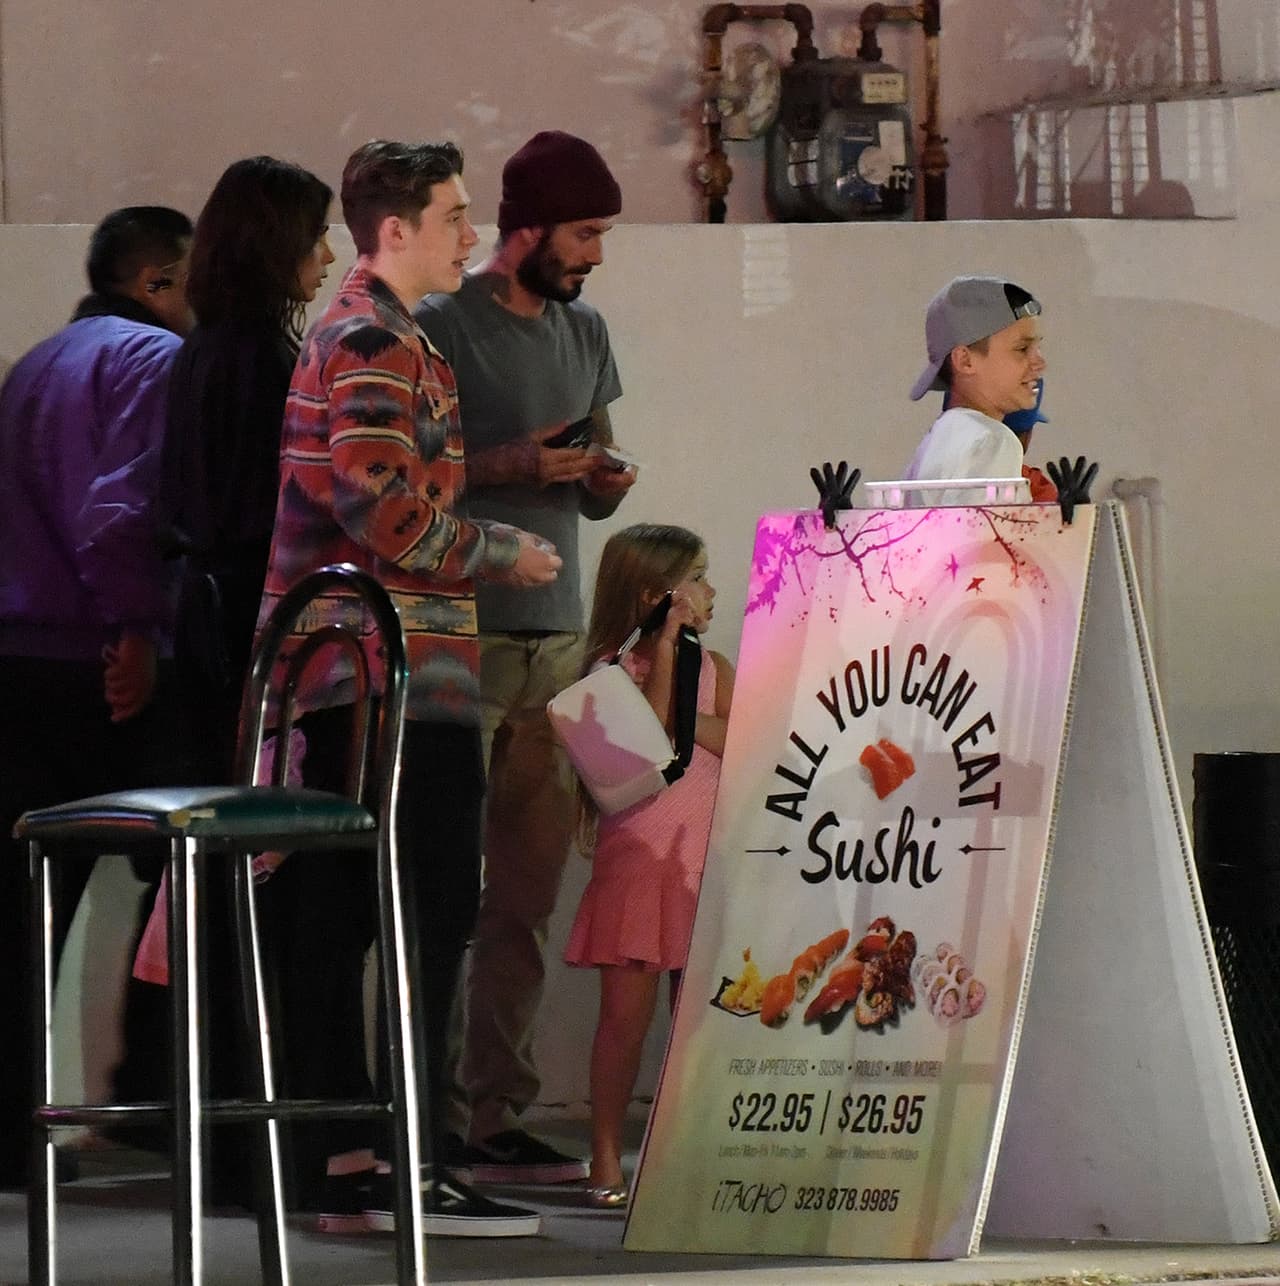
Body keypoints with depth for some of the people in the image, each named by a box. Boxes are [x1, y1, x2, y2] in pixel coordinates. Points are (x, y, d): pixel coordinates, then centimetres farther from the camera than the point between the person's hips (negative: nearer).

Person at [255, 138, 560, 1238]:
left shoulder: (353, 334, 21)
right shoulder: (377, 345, -12)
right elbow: (390, 511, -20)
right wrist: (506, 554, -8)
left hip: (339, 678, 11)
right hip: (402, 670, -11)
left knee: (335, 920, 9)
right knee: (435, 907, -10)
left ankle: (342, 1167, 12)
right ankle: (409, 1165, -12)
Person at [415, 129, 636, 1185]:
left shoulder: (584, 332, 17)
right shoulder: (440, 328, -6)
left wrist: (606, 482, 1)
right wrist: (510, 465, -16)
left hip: (557, 638, 7)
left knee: (527, 897, 6)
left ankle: (498, 1117, 9)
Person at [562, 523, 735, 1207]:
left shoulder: (713, 668, 11)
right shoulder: (613, 671, -2)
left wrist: (686, 717, -11)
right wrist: (664, 658, -13)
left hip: (705, 864, 4)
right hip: (634, 861, -4)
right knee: (626, 1013, -4)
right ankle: (606, 1161, 0)